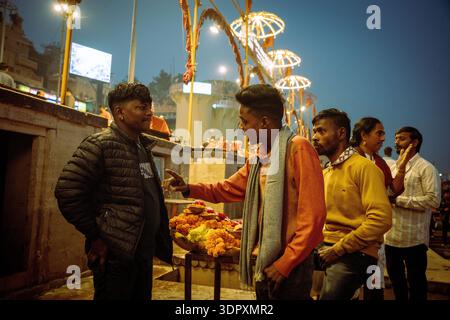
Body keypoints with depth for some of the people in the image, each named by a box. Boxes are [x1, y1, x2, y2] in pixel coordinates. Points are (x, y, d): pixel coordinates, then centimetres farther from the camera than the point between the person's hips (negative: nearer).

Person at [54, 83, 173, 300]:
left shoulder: (143, 147, 13)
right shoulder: (100, 144, -12)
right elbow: (67, 192, -17)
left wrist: (160, 237, 14)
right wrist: (95, 236, -13)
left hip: (145, 250, 8)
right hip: (116, 253, -8)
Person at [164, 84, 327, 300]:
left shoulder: (298, 149, -17)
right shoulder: (260, 156, 9)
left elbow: (312, 216, -20)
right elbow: (229, 189, 19)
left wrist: (285, 263, -17)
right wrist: (189, 189, 7)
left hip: (289, 265, -8)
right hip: (264, 262, 8)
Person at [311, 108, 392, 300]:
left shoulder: (363, 167, -10)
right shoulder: (324, 173, 14)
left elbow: (381, 219, -20)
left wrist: (338, 249, -17)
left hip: (354, 254, -6)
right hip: (325, 249, 6)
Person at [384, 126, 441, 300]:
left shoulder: (426, 168, -8)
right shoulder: (394, 167, 15)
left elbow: (434, 200, -19)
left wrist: (398, 200, -20)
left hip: (413, 237, -7)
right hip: (391, 235, 7)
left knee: (416, 282, 9)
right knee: (395, 278, 20)